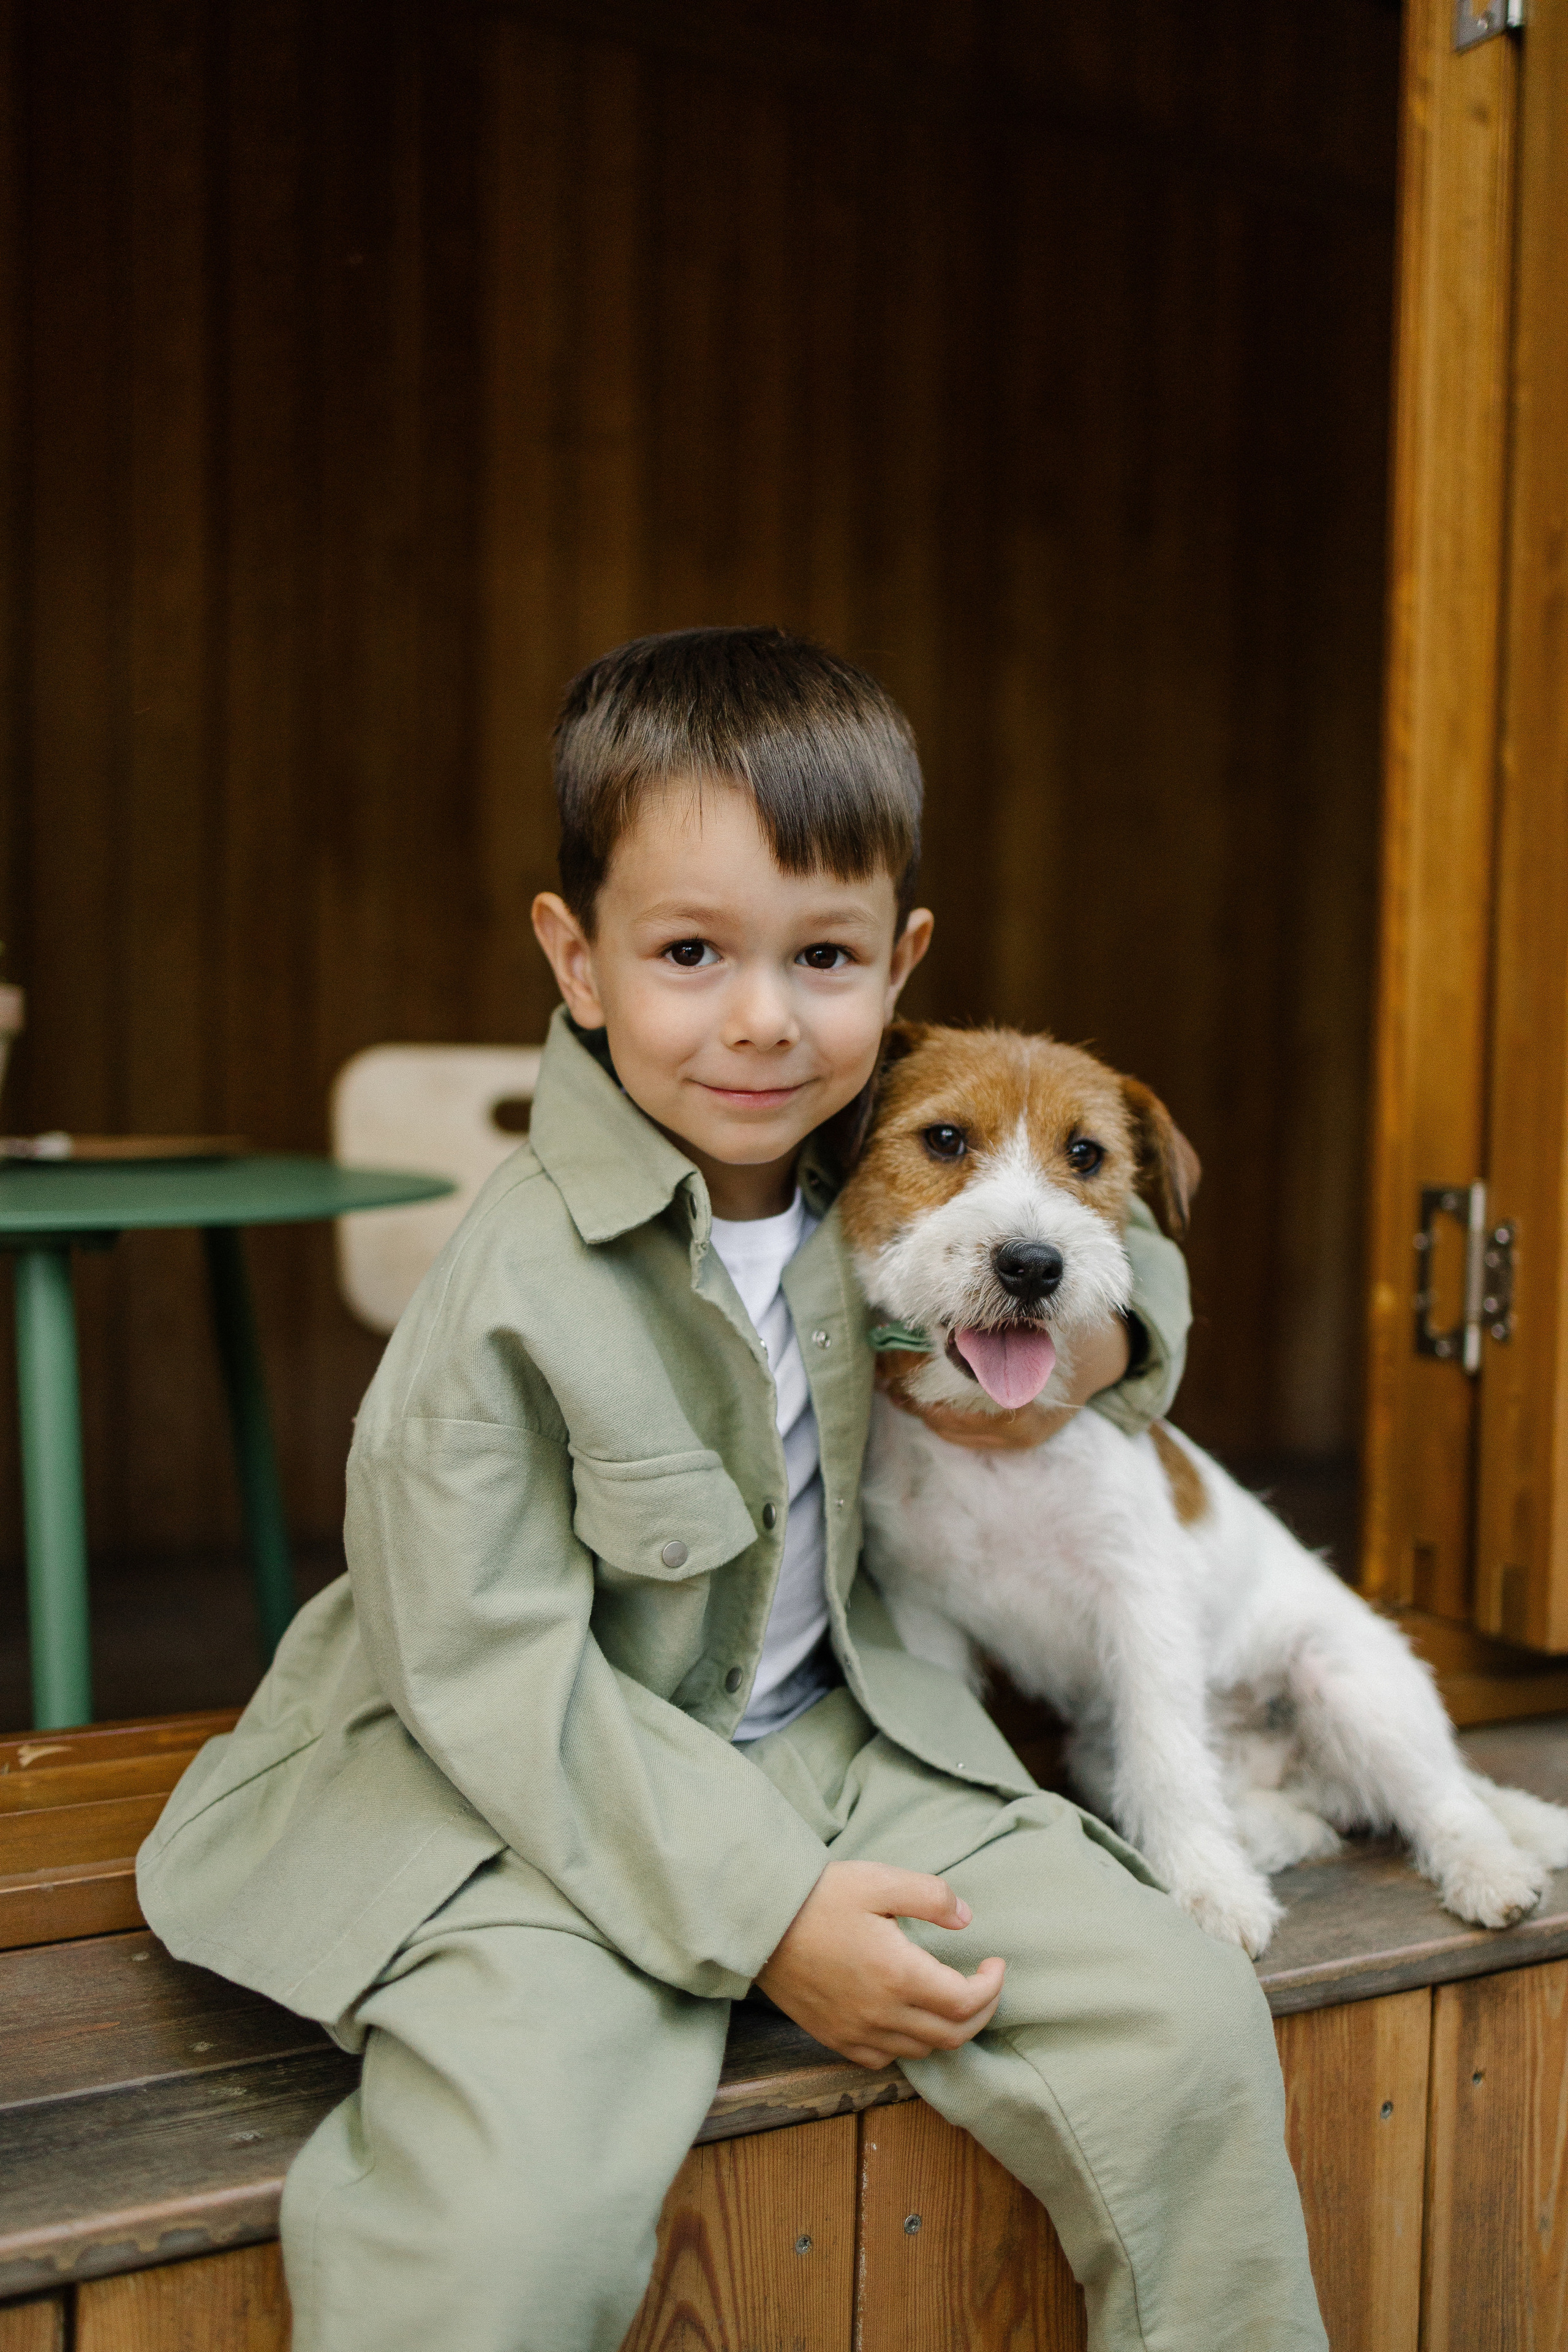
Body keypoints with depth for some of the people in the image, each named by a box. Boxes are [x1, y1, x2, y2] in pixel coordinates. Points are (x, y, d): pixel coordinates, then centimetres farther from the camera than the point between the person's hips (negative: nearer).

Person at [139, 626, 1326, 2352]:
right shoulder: (513, 1290, -19)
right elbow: (496, 1674, -16)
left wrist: (1111, 1329, -3)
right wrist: (763, 1911, -19)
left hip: (837, 1740, 6)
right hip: (548, 1805, -5)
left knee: (1188, 2031, -7)